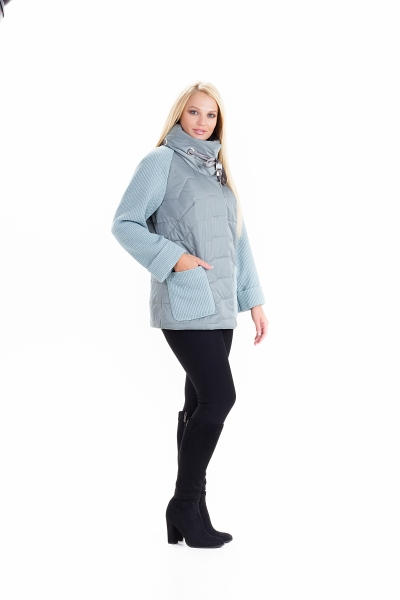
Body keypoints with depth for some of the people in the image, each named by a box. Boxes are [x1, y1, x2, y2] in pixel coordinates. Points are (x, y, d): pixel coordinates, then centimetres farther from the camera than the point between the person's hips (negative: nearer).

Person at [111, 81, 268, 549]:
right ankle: (186, 506, 0)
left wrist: (254, 300, 14)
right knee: (219, 396, -14)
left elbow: (239, 239, 18)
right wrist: (171, 257, -16)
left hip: (219, 307, 7)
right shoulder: (162, 161, -1)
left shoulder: (218, 171, 19)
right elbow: (124, 223, -5)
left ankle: (188, 517, 15)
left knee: (201, 405, 8)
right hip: (185, 304, -7)